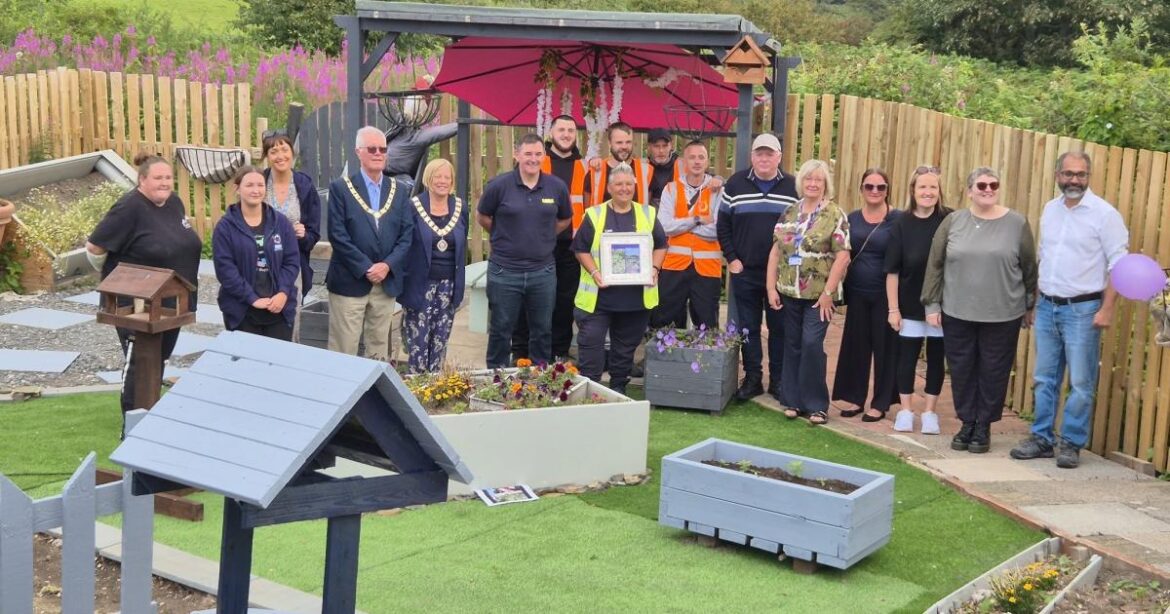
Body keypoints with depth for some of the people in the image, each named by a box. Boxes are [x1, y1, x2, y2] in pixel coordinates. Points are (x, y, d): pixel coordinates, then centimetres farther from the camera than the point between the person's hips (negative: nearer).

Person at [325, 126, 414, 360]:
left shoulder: (400, 190, 11)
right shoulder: (340, 188, -1)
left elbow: (407, 234, 5)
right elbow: (337, 236, -9)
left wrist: (387, 265, -10)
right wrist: (366, 268, -14)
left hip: (387, 283, 4)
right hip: (350, 281, -4)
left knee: (380, 351, 10)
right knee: (342, 351, -2)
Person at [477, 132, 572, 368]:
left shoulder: (557, 187, 1)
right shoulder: (499, 185, -7)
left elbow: (565, 219, 17)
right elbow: (482, 216, 7)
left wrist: (543, 237, 9)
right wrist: (503, 236, 10)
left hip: (543, 271, 3)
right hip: (504, 271, -2)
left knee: (542, 330, 13)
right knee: (501, 330, 7)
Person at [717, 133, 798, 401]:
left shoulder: (793, 187, 1)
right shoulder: (735, 184, 3)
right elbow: (723, 225, 6)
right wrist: (731, 259, -1)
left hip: (781, 274, -1)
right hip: (744, 271, 1)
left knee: (780, 328, 5)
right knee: (747, 328, 7)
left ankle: (778, 380, 15)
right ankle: (752, 379, 18)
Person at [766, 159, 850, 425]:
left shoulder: (835, 215, -5)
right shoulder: (789, 213, 9)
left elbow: (842, 255, -10)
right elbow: (776, 250, 9)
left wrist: (828, 292, -13)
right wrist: (771, 287, 3)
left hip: (818, 295, -4)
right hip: (788, 293, 4)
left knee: (812, 344, -9)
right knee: (792, 346, 9)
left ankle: (816, 404, 2)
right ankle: (793, 400, 18)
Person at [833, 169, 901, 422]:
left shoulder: (897, 219, -6)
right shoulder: (852, 218, 7)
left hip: (885, 294, -4)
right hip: (856, 293, 4)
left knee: (884, 347, 4)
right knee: (856, 345, 10)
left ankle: (880, 403, 14)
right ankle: (855, 398, 21)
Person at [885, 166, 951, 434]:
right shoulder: (902, 224, -5)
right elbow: (892, 270, -3)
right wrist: (893, 309, -5)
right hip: (910, 306, 0)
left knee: (936, 358, 9)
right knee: (907, 357, 8)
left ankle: (930, 412, 21)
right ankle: (906, 411, 21)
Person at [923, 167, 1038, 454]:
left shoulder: (1017, 223, -2)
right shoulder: (953, 222, 1)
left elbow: (1029, 268, 4)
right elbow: (935, 264, 4)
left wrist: (1030, 306, 8)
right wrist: (932, 304, 2)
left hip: (1002, 316, -1)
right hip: (957, 313, 1)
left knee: (993, 372, 5)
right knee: (962, 370, 8)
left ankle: (983, 427, 19)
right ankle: (967, 423, 23)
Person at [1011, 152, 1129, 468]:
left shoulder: (1104, 214, -10)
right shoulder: (1050, 209, 9)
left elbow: (1119, 265, -10)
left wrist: (1107, 309, -14)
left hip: (1082, 309, -6)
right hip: (1047, 307, 6)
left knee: (1080, 383, 1)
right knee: (1044, 379, 11)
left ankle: (1071, 443, 10)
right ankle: (1042, 438, 20)